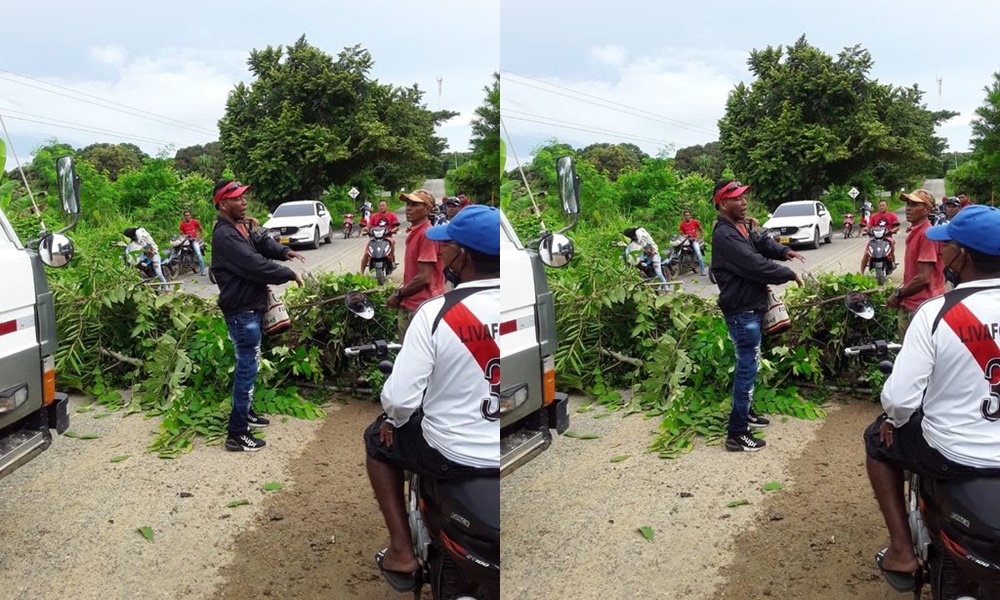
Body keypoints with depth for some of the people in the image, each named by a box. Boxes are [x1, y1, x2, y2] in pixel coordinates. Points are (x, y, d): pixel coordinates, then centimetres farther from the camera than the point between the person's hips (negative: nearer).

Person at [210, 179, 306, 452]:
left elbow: (261, 243, 20)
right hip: (241, 312, -11)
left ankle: (245, 412, 38)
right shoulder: (225, 235, -23)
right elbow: (256, 265, -26)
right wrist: (290, 275, -16)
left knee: (249, 364, 22)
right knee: (247, 367, -6)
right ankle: (237, 434, 0)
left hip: (250, 308, 11)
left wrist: (284, 252, -1)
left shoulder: (241, 226, 10)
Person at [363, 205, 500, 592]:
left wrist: (395, 420, 2)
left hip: (453, 456, -4)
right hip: (505, 457, 5)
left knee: (378, 440, 26)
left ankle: (401, 552, 24)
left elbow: (400, 398, -21)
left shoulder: (436, 312, -21)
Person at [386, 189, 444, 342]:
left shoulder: (427, 234, -17)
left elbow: (424, 278, -20)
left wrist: (399, 295, -9)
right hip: (408, 305, 10)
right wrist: (401, 292, 12)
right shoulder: (414, 232, 15)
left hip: (421, 308, -10)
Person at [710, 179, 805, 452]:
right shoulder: (724, 235, -23)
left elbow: (761, 242, 21)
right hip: (741, 312, -11)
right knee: (747, 368, -7)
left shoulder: (740, 227, 11)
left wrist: (784, 252, 0)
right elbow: (756, 265, -26)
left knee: (749, 364, 22)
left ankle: (746, 412, 38)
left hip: (750, 308, 11)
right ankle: (736, 434, -1)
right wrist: (790, 275, -14)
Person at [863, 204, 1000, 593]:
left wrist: (894, 420, 0)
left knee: (878, 440, 25)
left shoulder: (936, 312, -22)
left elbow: (900, 398, -23)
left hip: (953, 456, -4)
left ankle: (901, 552, 21)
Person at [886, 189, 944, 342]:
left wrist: (898, 295, -8)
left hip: (921, 308, -10)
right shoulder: (914, 232, 14)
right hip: (908, 305, 10)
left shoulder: (927, 234, -17)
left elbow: (924, 278, -19)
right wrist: (900, 292, 12)